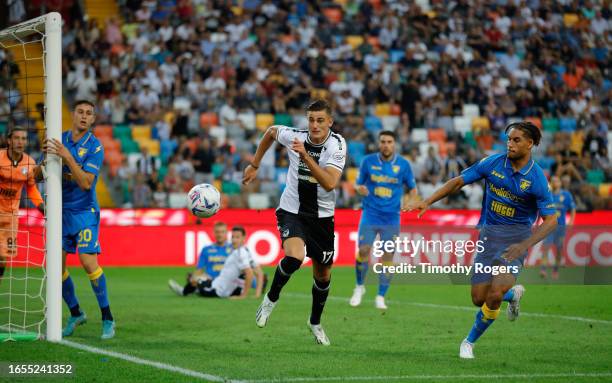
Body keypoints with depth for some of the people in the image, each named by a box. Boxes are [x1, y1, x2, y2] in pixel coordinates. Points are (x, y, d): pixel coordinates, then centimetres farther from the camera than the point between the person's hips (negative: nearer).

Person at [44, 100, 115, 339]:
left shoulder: (95, 147, -10)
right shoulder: (61, 139, 4)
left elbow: (86, 182, -20)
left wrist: (67, 157, -29)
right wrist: (47, 156, -15)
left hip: (84, 212, -5)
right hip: (61, 211, 5)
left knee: (89, 262, -16)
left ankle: (107, 319, -6)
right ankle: (76, 313, 22)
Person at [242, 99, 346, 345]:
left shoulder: (337, 145, -16)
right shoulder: (294, 137, -12)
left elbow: (329, 183, -29)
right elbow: (271, 131, 12)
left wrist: (305, 156, -37)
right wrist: (254, 165, 15)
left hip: (322, 216, 1)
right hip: (292, 211, -1)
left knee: (323, 274, 11)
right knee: (294, 257, -29)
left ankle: (315, 322, 38)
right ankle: (271, 298, -1)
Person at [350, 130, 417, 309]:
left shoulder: (403, 164, -2)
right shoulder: (368, 161, -1)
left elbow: (413, 188, 7)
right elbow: (359, 183, 9)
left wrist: (408, 198, -14)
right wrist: (360, 189, -15)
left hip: (391, 218, 0)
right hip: (370, 215, 0)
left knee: (387, 257, -1)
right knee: (363, 251, -8)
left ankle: (380, 297, 12)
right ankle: (359, 287, 18)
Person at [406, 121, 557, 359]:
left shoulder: (536, 178, -12)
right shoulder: (492, 163, -4)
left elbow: (550, 220, -10)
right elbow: (458, 181, 6)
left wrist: (524, 245, -23)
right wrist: (427, 201, -2)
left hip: (516, 238, -3)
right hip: (488, 234, 4)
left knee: (495, 296, -19)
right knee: (479, 299, 0)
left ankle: (470, 341, 6)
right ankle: (514, 294, 36)